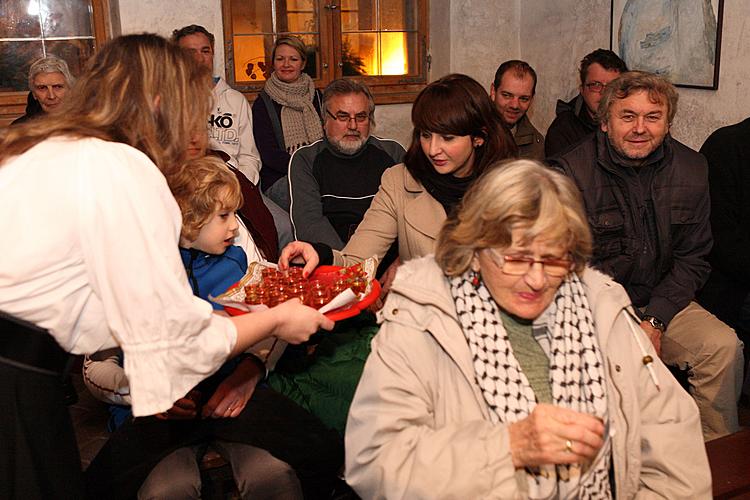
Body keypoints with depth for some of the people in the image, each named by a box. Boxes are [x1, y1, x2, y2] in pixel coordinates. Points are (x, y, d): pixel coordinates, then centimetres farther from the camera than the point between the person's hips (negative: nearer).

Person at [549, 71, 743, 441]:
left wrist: (654, 322, -9)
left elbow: (692, 259, 5)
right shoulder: (572, 172, -11)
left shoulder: (690, 169, 3)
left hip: (659, 303, 4)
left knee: (724, 346, -17)